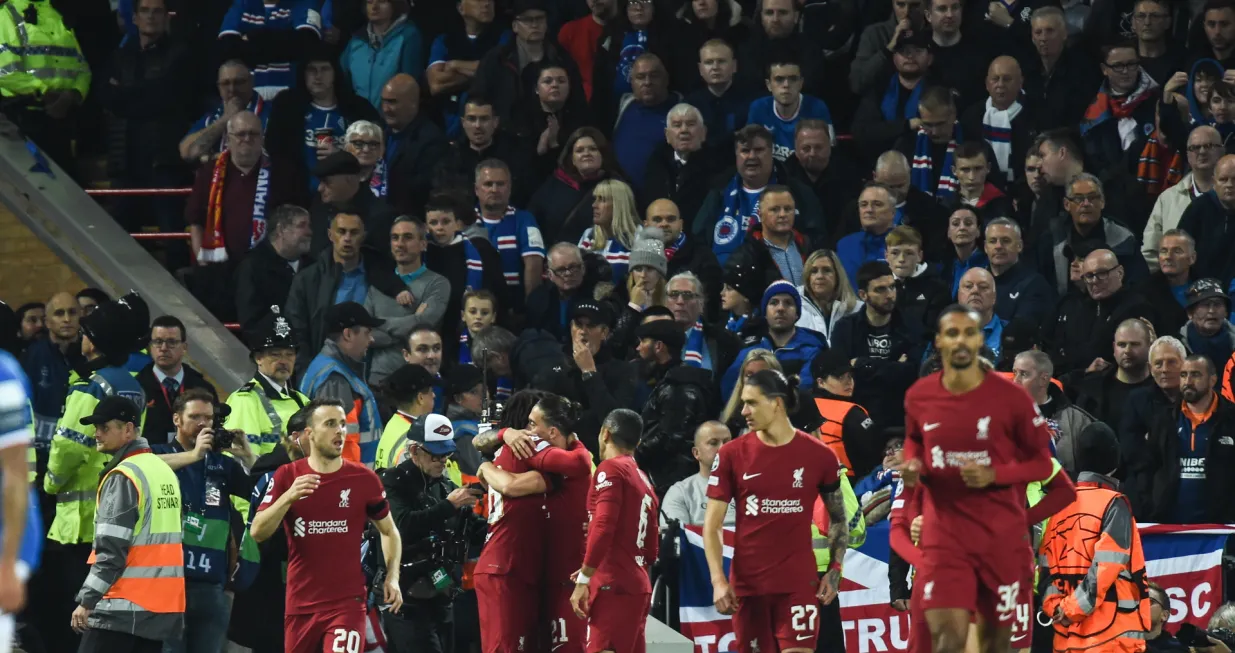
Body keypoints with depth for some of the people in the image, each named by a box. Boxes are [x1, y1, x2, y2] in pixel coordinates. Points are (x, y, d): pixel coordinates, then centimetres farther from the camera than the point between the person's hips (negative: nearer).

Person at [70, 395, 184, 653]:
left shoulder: (123, 477, -13)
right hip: (163, 605, 8)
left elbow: (111, 550, -18)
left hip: (123, 606, -8)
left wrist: (87, 602, -15)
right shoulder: (164, 470, 14)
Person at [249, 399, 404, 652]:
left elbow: (389, 531, 14)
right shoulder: (287, 476, 1)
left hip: (347, 602, -2)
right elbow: (257, 532, -7)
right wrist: (288, 498, -22)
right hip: (300, 604, 2)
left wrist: (392, 577, 0)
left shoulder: (364, 479, 0)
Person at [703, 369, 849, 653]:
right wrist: (718, 581, -9)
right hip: (747, 584, 2)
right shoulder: (732, 455, 1)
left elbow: (838, 517, 13)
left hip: (799, 584, -2)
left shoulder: (818, 456, 0)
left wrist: (835, 570, 2)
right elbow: (712, 525, 1)